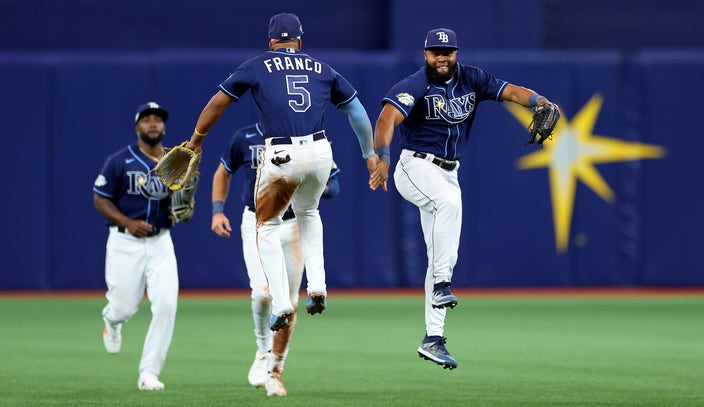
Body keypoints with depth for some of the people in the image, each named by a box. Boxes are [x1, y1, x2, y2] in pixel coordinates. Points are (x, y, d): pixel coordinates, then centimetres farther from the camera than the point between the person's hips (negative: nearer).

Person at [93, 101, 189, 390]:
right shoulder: (119, 161, -5)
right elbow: (100, 199, -3)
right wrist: (128, 223, -16)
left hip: (161, 242, 2)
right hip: (125, 242, -2)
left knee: (166, 306, -13)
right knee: (125, 307, 0)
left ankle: (149, 373, -6)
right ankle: (112, 320, 41)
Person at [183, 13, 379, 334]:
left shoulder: (257, 66, 10)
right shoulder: (322, 69, 18)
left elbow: (218, 102, 10)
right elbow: (355, 109, 20)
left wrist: (196, 140, 21)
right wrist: (370, 153, 28)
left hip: (282, 156, -3)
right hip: (321, 152, 3)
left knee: (267, 226, 14)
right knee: (307, 213, 31)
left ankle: (281, 305, 1)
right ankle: (317, 288, 15)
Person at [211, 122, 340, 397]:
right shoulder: (245, 138, 1)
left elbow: (333, 187, 3)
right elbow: (223, 172, 17)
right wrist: (217, 210, 5)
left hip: (294, 227, 1)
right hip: (256, 224, -1)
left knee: (288, 303, 2)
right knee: (262, 291, -22)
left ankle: (275, 369, 17)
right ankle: (264, 351, 4)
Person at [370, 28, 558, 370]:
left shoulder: (472, 80, 3)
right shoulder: (415, 86, -13)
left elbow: (510, 91, -5)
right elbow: (387, 118, -27)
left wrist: (541, 102, -26)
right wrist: (382, 158, -44)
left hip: (448, 173, 6)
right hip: (415, 166, -6)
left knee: (441, 259, 5)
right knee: (449, 200, -38)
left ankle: (433, 339, 8)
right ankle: (441, 285, -34)